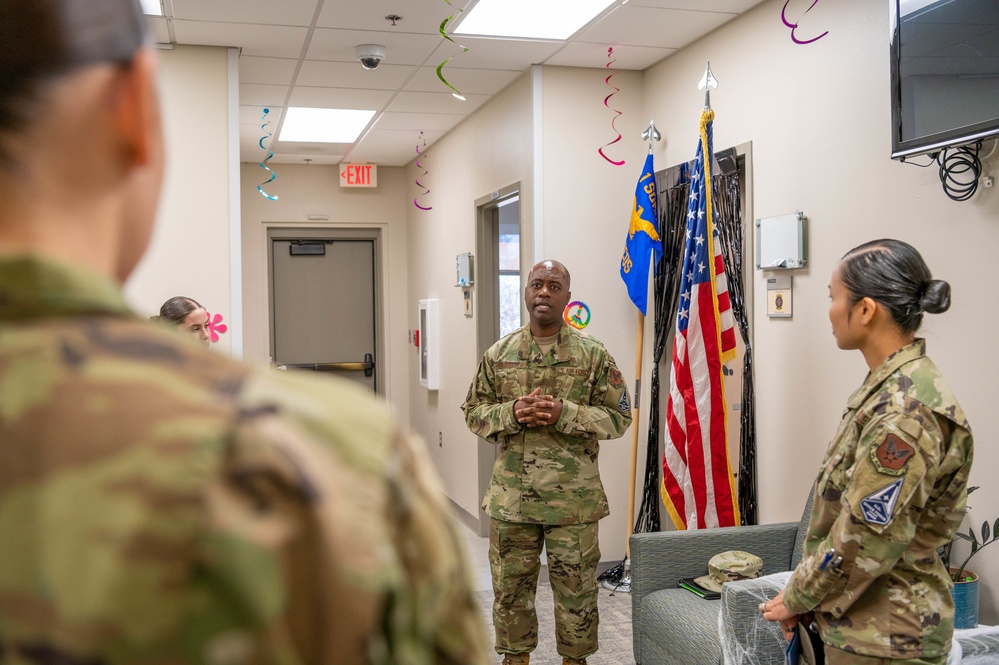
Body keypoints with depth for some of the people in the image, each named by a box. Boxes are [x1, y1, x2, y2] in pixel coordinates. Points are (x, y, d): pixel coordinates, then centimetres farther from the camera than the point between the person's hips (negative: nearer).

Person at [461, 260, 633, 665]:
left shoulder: (593, 355, -2)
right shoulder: (499, 354, 5)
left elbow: (618, 418, -3)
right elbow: (474, 412, 8)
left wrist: (564, 413, -17)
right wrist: (512, 413, -13)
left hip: (573, 500, -2)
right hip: (511, 498, 2)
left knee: (576, 590, 10)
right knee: (511, 587, 13)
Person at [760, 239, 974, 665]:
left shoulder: (902, 410, -24)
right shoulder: (892, 386, 6)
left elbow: (867, 543, -23)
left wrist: (797, 598, -10)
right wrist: (806, 594, 7)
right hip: (860, 619, 9)